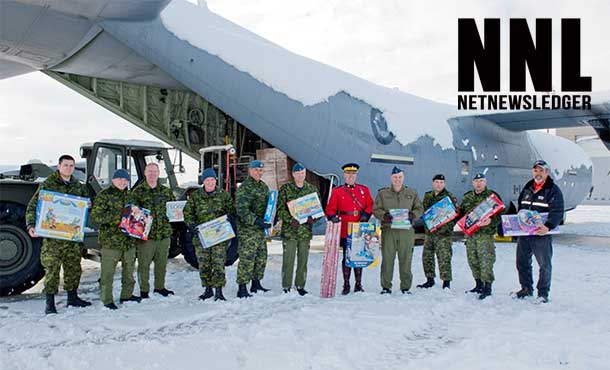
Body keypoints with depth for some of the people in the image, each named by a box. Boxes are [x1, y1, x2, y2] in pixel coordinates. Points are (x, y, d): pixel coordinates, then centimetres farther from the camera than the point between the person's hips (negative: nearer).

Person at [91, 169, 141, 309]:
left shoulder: (129, 196, 15)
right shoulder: (104, 195, -6)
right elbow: (96, 216, -17)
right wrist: (119, 214, -24)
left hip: (129, 240, 7)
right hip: (110, 240, -6)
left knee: (129, 269, 15)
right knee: (108, 272, -2)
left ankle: (127, 295, 30)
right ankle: (107, 300, 9)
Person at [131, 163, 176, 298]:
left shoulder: (166, 191, 11)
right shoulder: (138, 191, -1)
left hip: (164, 234, 4)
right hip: (146, 234, -4)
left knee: (162, 262, 13)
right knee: (144, 264, 1)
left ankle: (160, 287, 29)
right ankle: (144, 291, 14)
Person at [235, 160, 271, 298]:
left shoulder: (264, 187, 15)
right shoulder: (244, 188, -13)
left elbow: (268, 205, 25)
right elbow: (242, 211, -21)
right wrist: (257, 221, -28)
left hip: (261, 229, 9)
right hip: (247, 230, -9)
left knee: (261, 258, 15)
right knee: (247, 259, -7)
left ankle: (256, 284, 29)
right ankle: (242, 289, 1)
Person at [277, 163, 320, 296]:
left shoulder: (312, 189, 10)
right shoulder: (285, 189, 1)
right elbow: (280, 209, -4)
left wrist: (313, 218, -9)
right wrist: (291, 220, -19)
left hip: (305, 230, 3)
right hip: (289, 230, -3)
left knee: (303, 260, 9)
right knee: (288, 260, -2)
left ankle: (300, 286, 21)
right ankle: (286, 287, 9)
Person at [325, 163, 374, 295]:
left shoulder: (364, 190, 12)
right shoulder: (337, 191, 4)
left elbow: (370, 205, 12)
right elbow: (330, 209, 3)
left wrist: (366, 214, -7)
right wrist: (332, 217, -17)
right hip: (345, 231, -2)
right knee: (347, 256, 2)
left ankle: (358, 285, 17)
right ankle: (346, 285, 11)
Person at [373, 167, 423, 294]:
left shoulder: (412, 193, 13)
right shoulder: (383, 193, 10)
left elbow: (419, 208, 14)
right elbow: (376, 209, 7)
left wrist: (413, 215, -8)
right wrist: (384, 215, -13)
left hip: (406, 231, 1)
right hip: (388, 230, 0)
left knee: (406, 259, 1)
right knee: (387, 258, -1)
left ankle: (405, 287, 12)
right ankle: (386, 286, 9)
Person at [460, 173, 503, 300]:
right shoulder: (467, 197, 16)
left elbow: (499, 214, -7)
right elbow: (461, 212, 25)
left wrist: (491, 220, -25)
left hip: (485, 233, -6)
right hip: (470, 233, 6)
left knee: (485, 260, -9)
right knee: (472, 260, 11)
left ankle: (487, 287, -2)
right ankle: (479, 285, 24)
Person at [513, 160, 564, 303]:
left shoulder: (553, 190, -5)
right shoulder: (527, 188, 14)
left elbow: (557, 212, -16)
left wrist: (548, 226, -30)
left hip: (542, 234, -6)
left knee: (545, 265, 0)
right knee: (522, 262, 14)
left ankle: (543, 293, 13)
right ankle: (526, 289, 29)